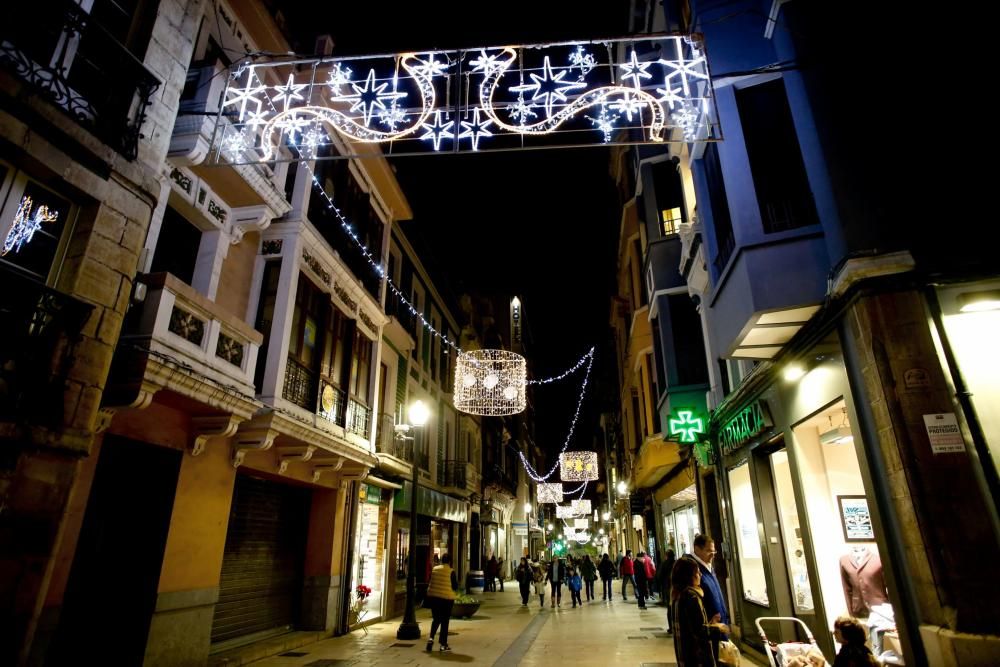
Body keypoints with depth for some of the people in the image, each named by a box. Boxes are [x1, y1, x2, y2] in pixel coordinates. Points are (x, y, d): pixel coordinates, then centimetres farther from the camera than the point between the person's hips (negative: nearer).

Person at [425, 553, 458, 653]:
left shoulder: (434, 570, 1)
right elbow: (455, 587, -8)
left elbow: (430, 583, 8)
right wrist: (456, 581, 11)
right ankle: (443, 644, 11)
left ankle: (431, 638, 0)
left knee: (436, 619, 18)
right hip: (447, 598, -3)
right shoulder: (451, 572, -11)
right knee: (445, 621, 8)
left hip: (433, 597, 4)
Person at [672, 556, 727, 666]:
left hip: (684, 649, 9)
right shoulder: (692, 596, -21)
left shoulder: (679, 594, 6)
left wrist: (710, 624, 14)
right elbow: (699, 630, -22)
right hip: (696, 651, -9)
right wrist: (717, 628, -6)